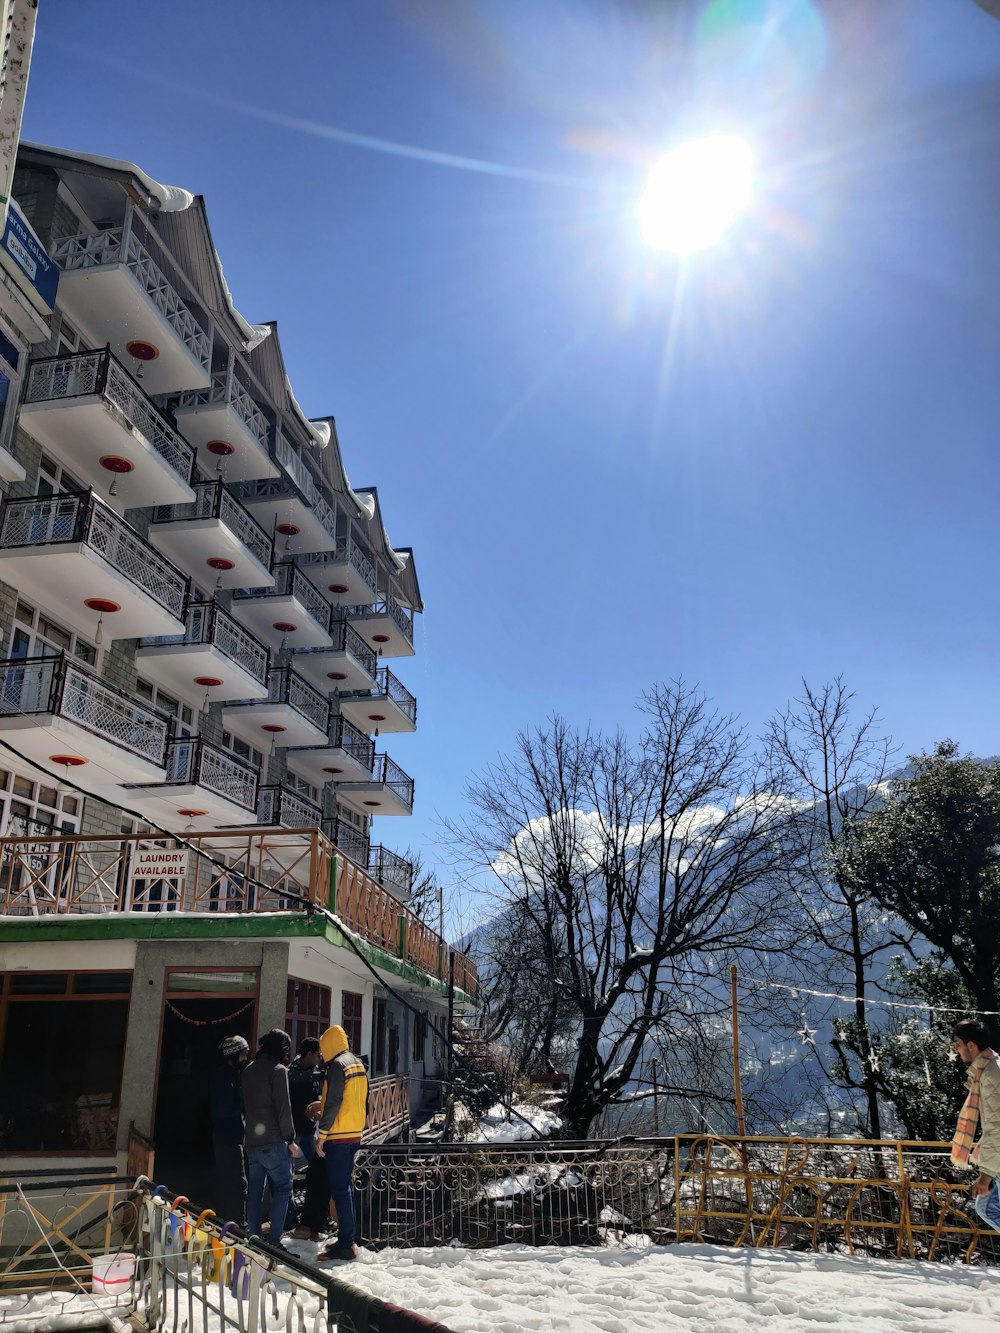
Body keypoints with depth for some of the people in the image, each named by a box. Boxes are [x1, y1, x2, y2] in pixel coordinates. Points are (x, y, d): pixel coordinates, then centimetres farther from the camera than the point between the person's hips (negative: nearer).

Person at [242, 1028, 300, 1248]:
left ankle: (253, 1237, 16)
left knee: (254, 1191, 13)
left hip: (251, 1141, 7)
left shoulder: (248, 1070, 13)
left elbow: (246, 1104, 16)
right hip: (272, 1141, -7)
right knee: (282, 1189, -1)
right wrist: (290, 1139, -6)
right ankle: (274, 1241, -6)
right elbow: (283, 1107, -13)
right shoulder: (278, 1069, -10)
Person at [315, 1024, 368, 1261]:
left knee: (340, 1190, -6)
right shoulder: (358, 1064, 14)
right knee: (347, 1187, 15)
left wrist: (322, 1134, -15)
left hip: (339, 1136, -9)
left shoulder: (337, 1065, -14)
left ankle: (346, 1244, -6)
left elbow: (333, 1103, -18)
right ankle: (349, 1239, 20)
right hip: (355, 1135, 9)